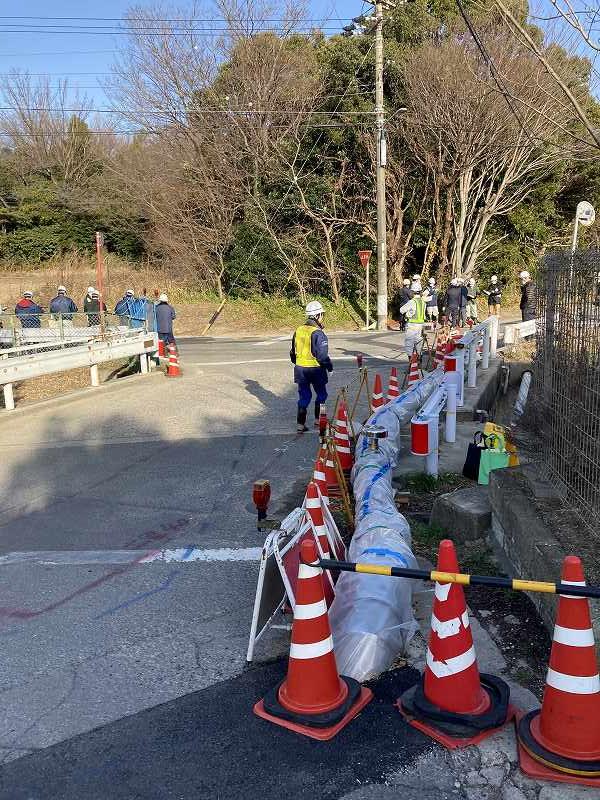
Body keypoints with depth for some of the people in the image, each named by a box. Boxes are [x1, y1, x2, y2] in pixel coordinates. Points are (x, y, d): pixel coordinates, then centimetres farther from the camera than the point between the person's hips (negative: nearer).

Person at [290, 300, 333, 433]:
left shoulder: (298, 331, 4)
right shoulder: (318, 333, -18)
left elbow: (293, 352, 13)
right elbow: (322, 355, -17)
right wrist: (330, 367, -2)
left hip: (300, 369, 6)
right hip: (315, 369, -6)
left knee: (304, 396, 12)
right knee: (321, 394, 15)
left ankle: (300, 424, 10)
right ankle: (318, 420, 21)